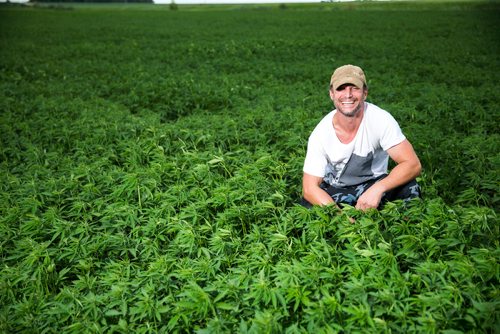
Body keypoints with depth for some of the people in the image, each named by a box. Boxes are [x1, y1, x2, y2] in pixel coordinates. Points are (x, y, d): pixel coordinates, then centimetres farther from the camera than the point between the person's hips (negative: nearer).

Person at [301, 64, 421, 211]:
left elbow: (413, 165, -25)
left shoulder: (380, 120, -22)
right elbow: (310, 188, -19)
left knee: (409, 187, -30)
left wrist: (378, 189, -42)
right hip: (334, 189, 1)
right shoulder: (320, 134, -20)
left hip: (373, 184, -1)